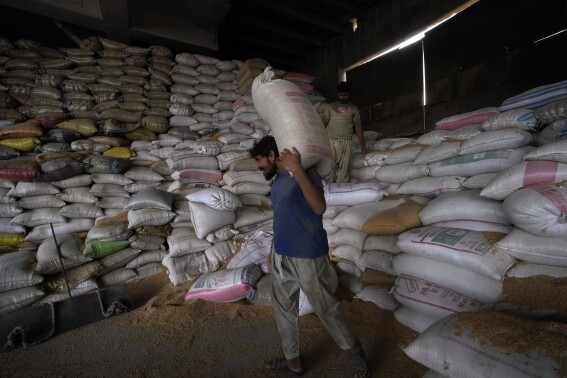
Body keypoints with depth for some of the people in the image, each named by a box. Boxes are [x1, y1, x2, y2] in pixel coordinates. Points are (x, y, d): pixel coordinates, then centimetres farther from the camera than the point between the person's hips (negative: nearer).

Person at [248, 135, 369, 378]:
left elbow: (320, 207, -34)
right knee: (283, 308, 17)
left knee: (325, 308, 9)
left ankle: (354, 350, 37)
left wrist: (297, 169, -37)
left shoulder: (305, 174, -17)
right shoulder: (278, 180, 9)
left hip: (308, 256, -8)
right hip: (281, 255, 8)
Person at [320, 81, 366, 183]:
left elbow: (358, 126, 11)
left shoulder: (354, 108, 15)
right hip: (331, 140, 0)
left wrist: (362, 144, 6)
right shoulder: (331, 106, 13)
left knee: (345, 168, -5)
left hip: (347, 141, 1)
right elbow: (323, 123, 9)